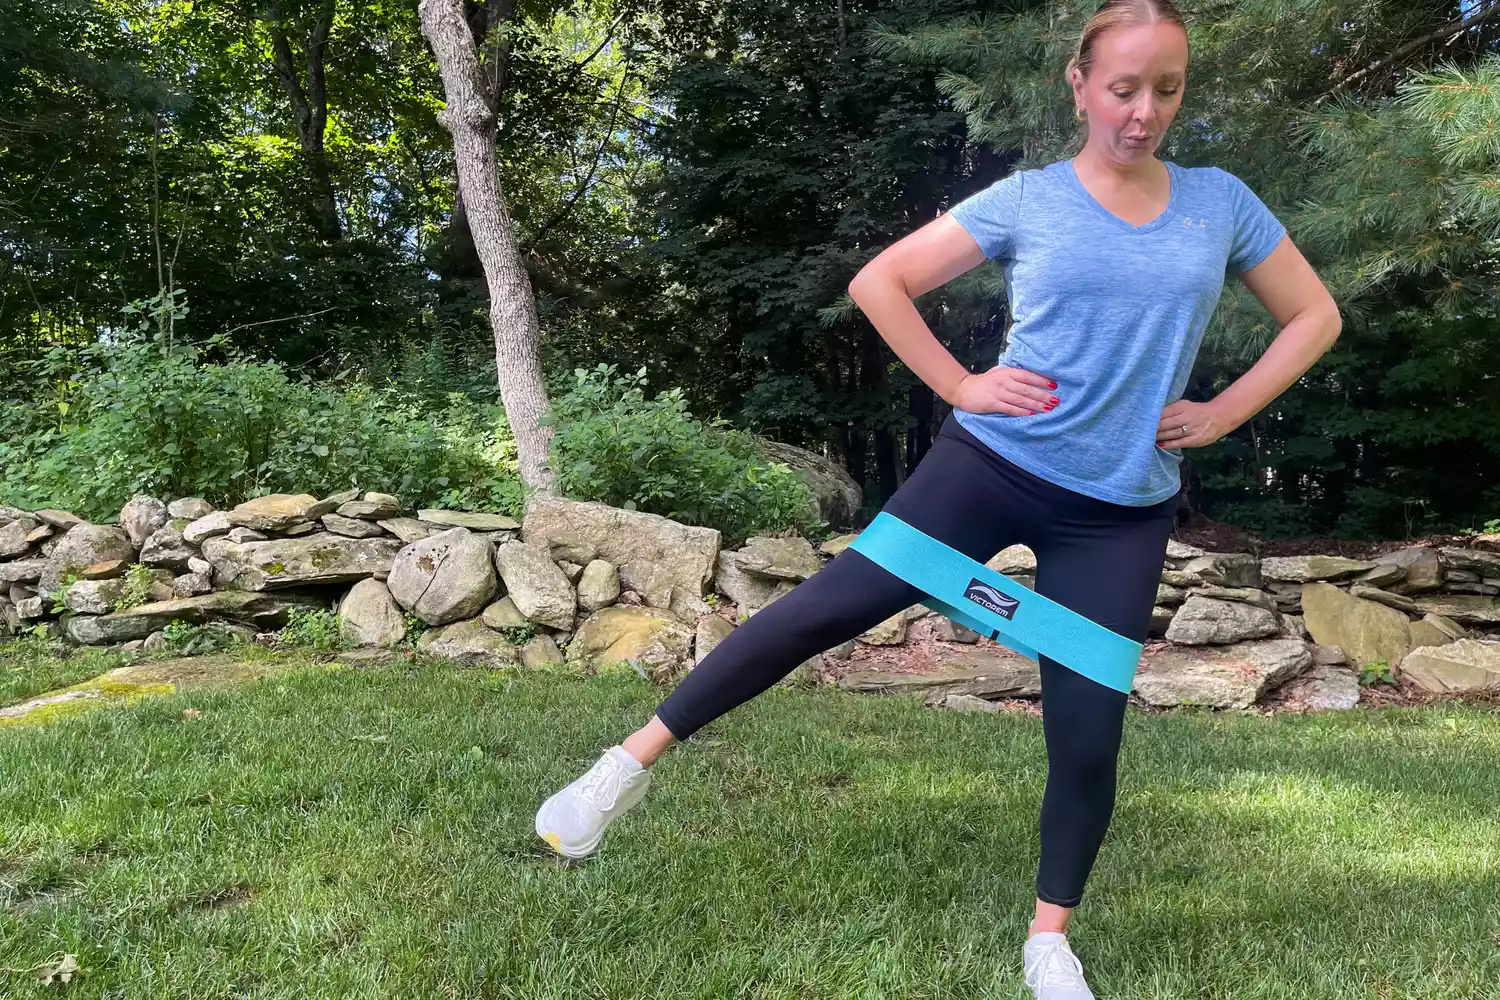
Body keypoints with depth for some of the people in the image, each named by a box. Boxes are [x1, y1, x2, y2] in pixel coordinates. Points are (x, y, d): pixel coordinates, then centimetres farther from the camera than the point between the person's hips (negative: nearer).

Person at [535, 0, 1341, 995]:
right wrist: (961, 385, -8)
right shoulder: (1026, 199, -2)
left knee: (1088, 735, 2)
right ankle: (635, 761, 3)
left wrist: (1219, 413, 2)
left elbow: (1314, 317, 14)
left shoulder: (1220, 202, 5)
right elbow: (881, 281, 0)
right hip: (994, 466, -1)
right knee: (832, 604, -8)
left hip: (1123, 515, 2)